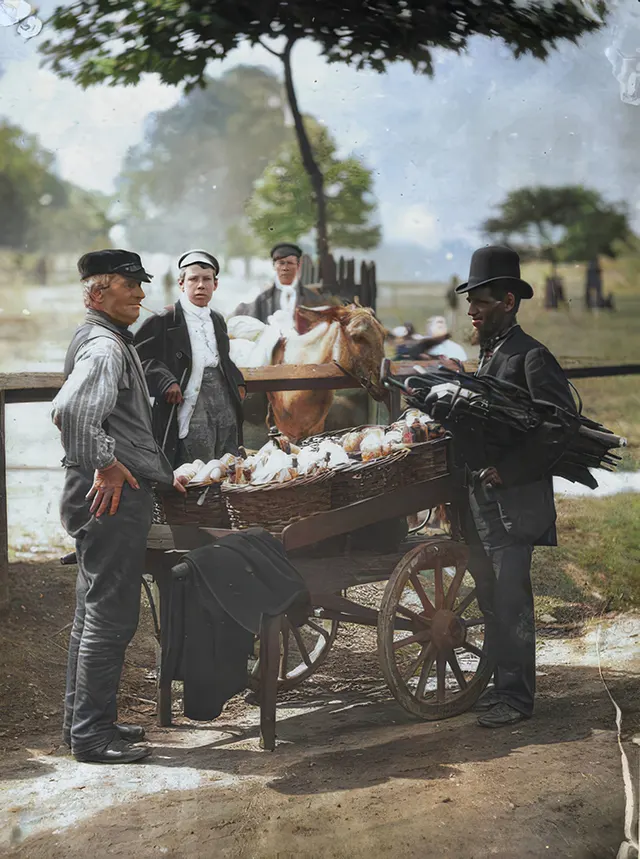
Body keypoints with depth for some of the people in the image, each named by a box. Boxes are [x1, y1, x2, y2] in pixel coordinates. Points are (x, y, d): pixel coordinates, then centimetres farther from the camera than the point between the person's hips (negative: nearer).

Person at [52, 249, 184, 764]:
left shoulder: (111, 343, 18)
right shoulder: (104, 348, -16)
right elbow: (71, 412, -35)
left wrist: (163, 473, 28)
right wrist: (104, 465, -25)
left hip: (116, 493, 11)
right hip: (112, 496, -11)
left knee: (96, 613, 17)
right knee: (110, 616, -4)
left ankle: (85, 721, 27)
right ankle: (92, 734, 4)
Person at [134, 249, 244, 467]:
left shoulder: (217, 320, 19)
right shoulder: (164, 320, -4)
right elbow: (139, 355, -9)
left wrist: (237, 381, 16)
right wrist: (165, 382, -19)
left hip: (225, 404, 7)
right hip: (192, 406, -7)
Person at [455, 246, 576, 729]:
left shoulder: (532, 357, -10)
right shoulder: (489, 355, 17)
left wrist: (505, 470, -19)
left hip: (516, 503, -9)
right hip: (483, 502, 9)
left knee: (510, 601, -6)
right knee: (492, 599, 12)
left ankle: (517, 697, 1)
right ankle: (504, 685, 22)